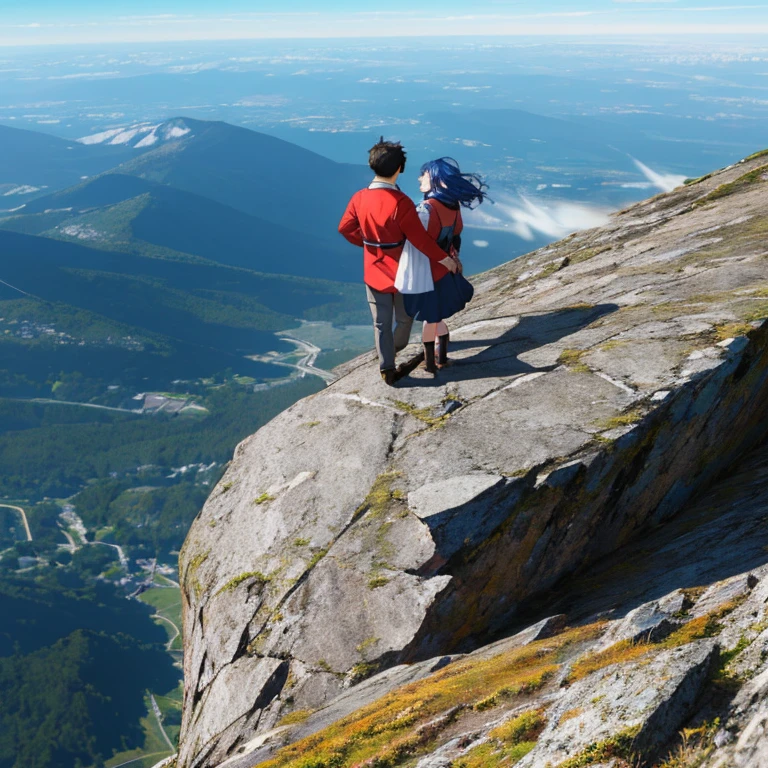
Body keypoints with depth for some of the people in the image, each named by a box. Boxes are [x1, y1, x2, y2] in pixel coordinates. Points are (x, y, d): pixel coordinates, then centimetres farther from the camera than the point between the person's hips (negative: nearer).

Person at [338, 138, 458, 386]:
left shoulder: (360, 198, -9)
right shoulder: (400, 202, -26)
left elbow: (345, 228, 2)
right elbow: (420, 238, -23)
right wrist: (445, 259, -12)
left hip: (374, 271, 4)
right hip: (400, 271, -4)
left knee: (381, 322, 13)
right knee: (405, 316, 24)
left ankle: (387, 369, 13)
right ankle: (397, 348, 46)